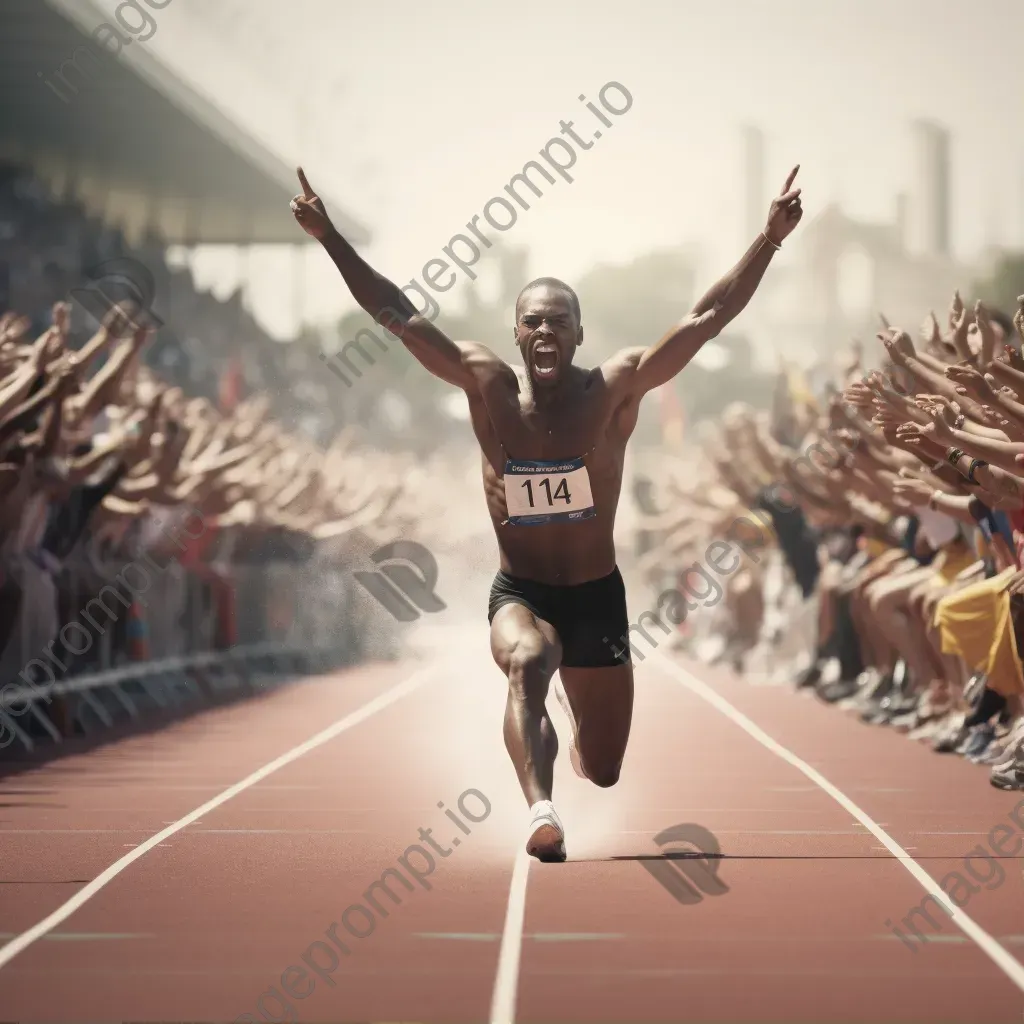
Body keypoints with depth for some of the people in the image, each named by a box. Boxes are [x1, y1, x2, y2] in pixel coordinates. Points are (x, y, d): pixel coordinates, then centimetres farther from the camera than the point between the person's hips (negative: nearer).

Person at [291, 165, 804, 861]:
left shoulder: (616, 389, -11)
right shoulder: (488, 385, -8)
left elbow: (708, 318, -15)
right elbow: (398, 314, -9)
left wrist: (772, 238, -21)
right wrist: (329, 237, -14)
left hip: (598, 595, 1)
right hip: (519, 593, -1)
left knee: (604, 772, 11)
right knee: (527, 662, -38)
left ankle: (576, 705, 48)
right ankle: (541, 810, -50)